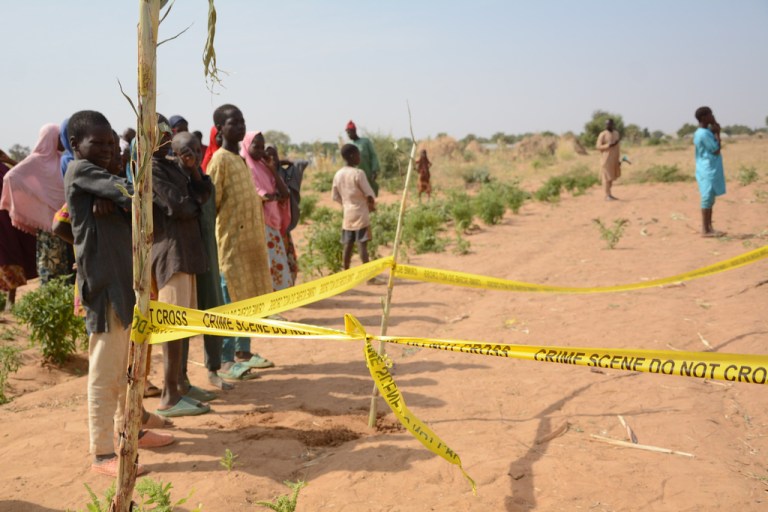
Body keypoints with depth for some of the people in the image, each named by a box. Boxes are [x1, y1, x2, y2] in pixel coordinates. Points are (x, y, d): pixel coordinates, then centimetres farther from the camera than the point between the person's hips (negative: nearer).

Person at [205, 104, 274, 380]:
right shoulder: (220, 159, -10)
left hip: (250, 240, 9)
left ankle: (243, 352, 24)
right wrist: (212, 237, -20)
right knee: (229, 302, -4)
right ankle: (226, 361, 2)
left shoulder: (240, 159, 16)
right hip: (231, 240, -9)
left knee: (248, 298, 13)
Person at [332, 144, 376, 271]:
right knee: (362, 245, -6)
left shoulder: (338, 174, 4)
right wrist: (372, 205, 5)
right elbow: (369, 194, -14)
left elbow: (335, 196, 9)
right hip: (360, 213, -6)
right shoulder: (358, 173, -14)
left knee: (348, 244, 11)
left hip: (347, 214, 6)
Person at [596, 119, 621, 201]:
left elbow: (616, 147, 15)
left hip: (614, 159, 7)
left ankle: (609, 194, 18)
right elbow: (598, 147, -13)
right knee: (607, 177, -5)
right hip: (606, 159, -7)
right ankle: (607, 196, -1)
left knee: (612, 176, 10)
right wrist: (609, 145, -25)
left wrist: (618, 159, 13)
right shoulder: (602, 135, -9)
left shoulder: (616, 133, 10)